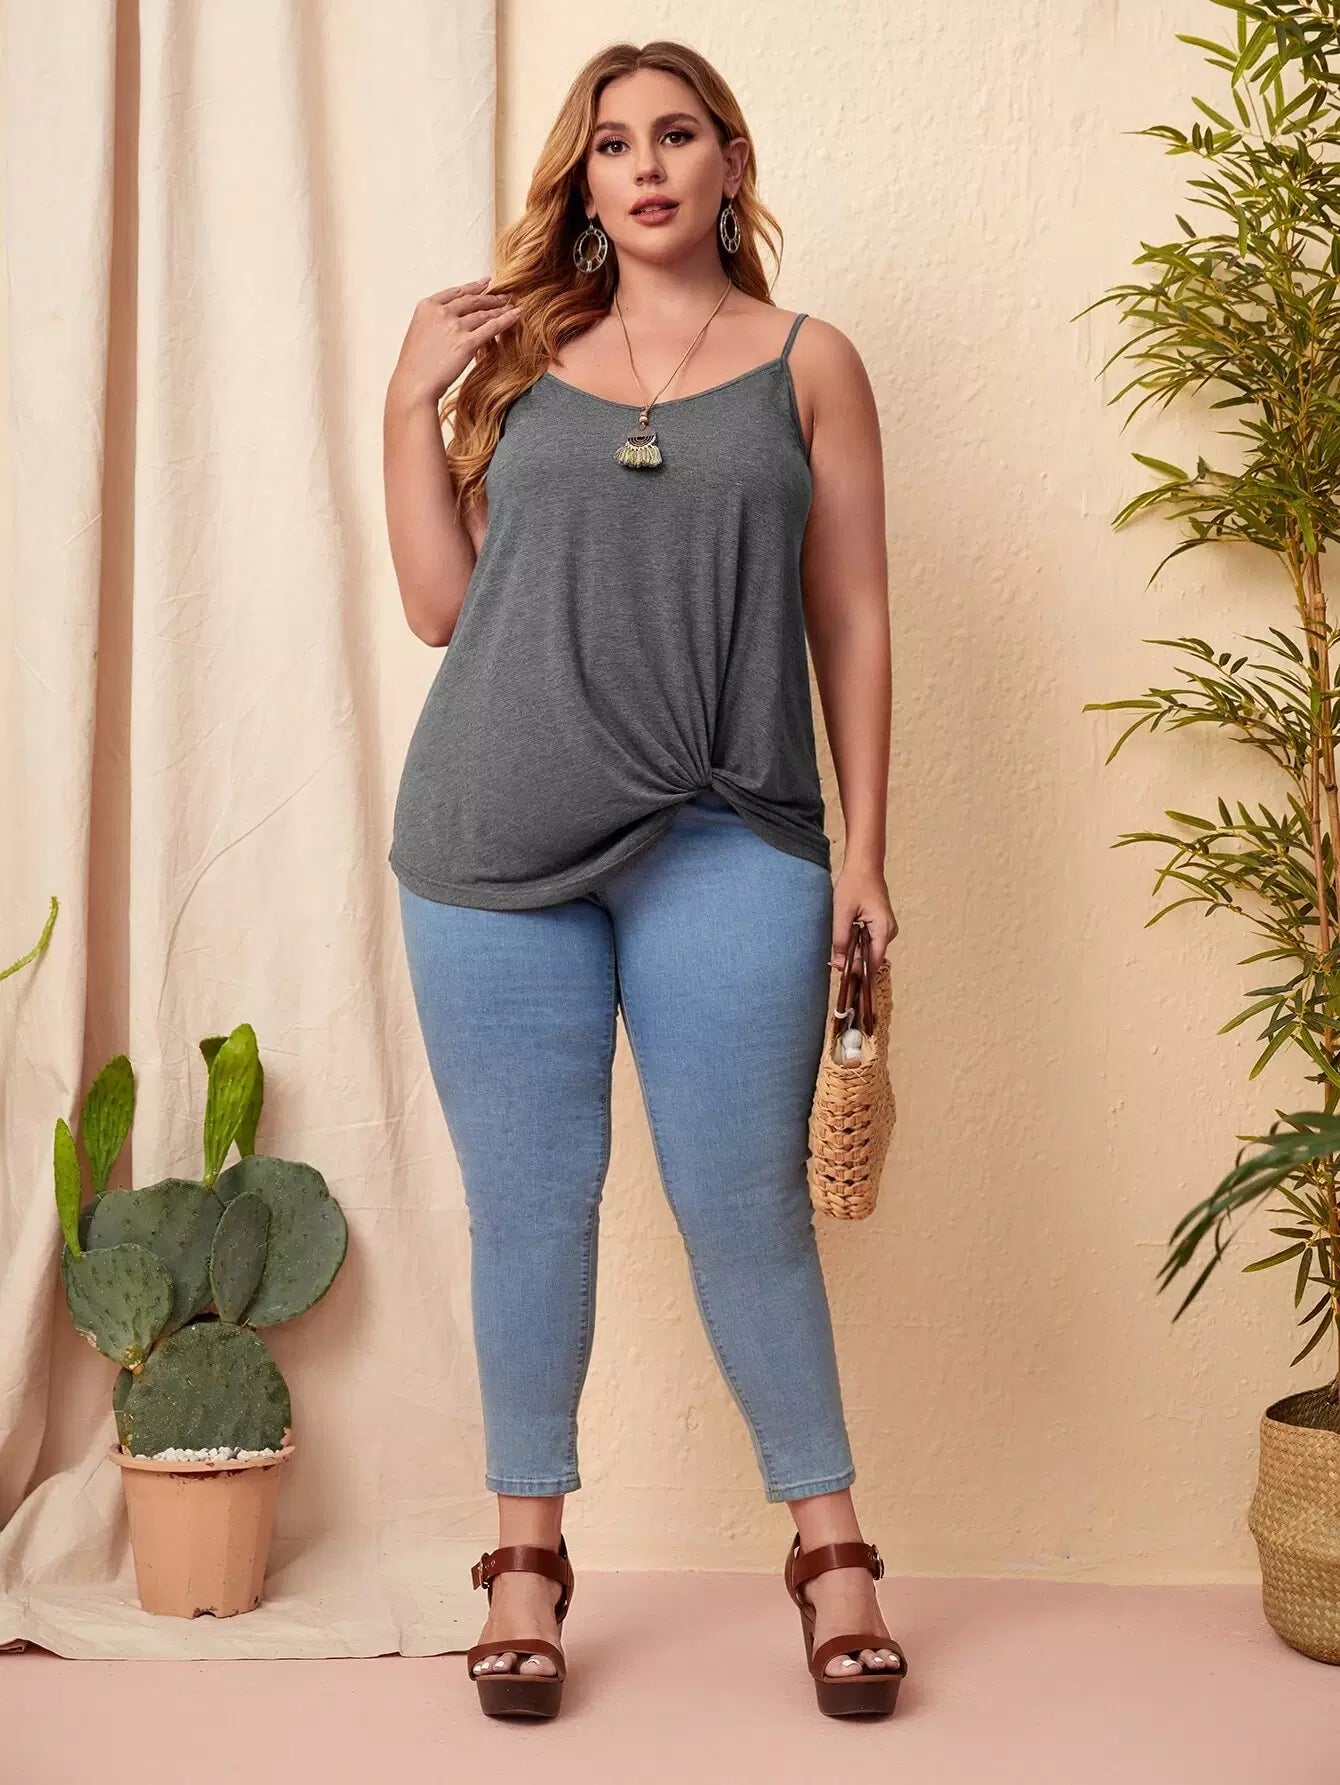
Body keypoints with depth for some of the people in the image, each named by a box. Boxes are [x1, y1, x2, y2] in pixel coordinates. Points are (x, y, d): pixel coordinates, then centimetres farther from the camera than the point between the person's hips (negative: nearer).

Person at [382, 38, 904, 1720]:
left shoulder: (806, 364, 9)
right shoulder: (512, 353, 13)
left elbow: (852, 621, 7)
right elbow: (442, 605, 10)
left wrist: (866, 847, 2)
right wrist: (410, 405, 4)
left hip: (723, 842, -1)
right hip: (495, 835, 2)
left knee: (745, 1206, 1)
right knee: (528, 1200, 6)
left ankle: (828, 1542, 17)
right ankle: (528, 1550, 20)